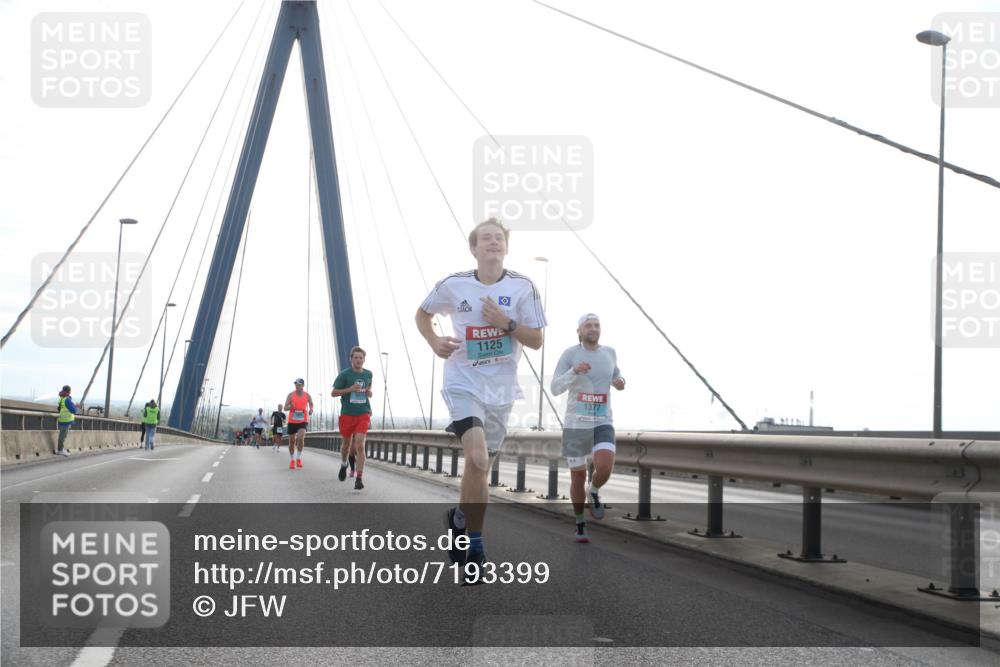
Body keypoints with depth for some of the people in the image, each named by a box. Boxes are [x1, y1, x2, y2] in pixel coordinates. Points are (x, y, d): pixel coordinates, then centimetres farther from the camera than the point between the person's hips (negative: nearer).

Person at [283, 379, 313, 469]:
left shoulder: (307, 395, 1)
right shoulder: (291, 395, -1)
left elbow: (311, 404, 18)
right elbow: (285, 408, -1)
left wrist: (311, 410, -4)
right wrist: (290, 406, -23)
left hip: (303, 421, -1)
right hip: (292, 421, 1)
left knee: (301, 438, -23)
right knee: (291, 441, 7)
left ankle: (298, 458, -4)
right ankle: (292, 460, 26)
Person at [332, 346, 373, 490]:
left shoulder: (368, 374, 4)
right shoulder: (344, 374, -6)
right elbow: (333, 393, -4)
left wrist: (369, 392, 0)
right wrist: (350, 389, -19)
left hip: (363, 414, 1)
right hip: (347, 414, -1)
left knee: (360, 445, -12)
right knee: (347, 443, 16)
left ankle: (359, 479, -12)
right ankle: (344, 465, 48)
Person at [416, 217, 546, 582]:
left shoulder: (522, 287, -3)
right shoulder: (453, 285, -3)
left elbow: (536, 340, -1)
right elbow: (423, 314, 15)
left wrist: (506, 323, -17)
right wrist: (434, 342, -4)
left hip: (501, 390, 3)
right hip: (463, 384, -2)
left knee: (480, 466, 11)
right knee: (478, 459, -21)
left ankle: (460, 518, 36)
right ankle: (474, 546, -5)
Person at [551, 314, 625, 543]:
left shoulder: (609, 352, 6)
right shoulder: (569, 354, -6)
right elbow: (555, 389, -13)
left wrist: (619, 382, 2)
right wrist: (575, 370, -30)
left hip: (603, 424, 2)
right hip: (575, 424, -2)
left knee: (604, 468, -23)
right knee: (578, 477, 3)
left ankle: (594, 493, 12)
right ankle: (581, 524, 26)